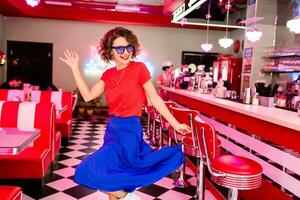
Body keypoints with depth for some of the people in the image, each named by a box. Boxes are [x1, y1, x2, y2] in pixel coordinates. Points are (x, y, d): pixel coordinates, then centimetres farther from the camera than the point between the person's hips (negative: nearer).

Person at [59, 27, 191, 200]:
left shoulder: (139, 68, -10)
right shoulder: (108, 74, 6)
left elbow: (155, 99, -7)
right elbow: (88, 95, 1)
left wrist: (175, 124, -6)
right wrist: (75, 68, 1)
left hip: (129, 130, -6)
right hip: (112, 128, 7)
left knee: (89, 172, -10)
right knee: (113, 178, 16)